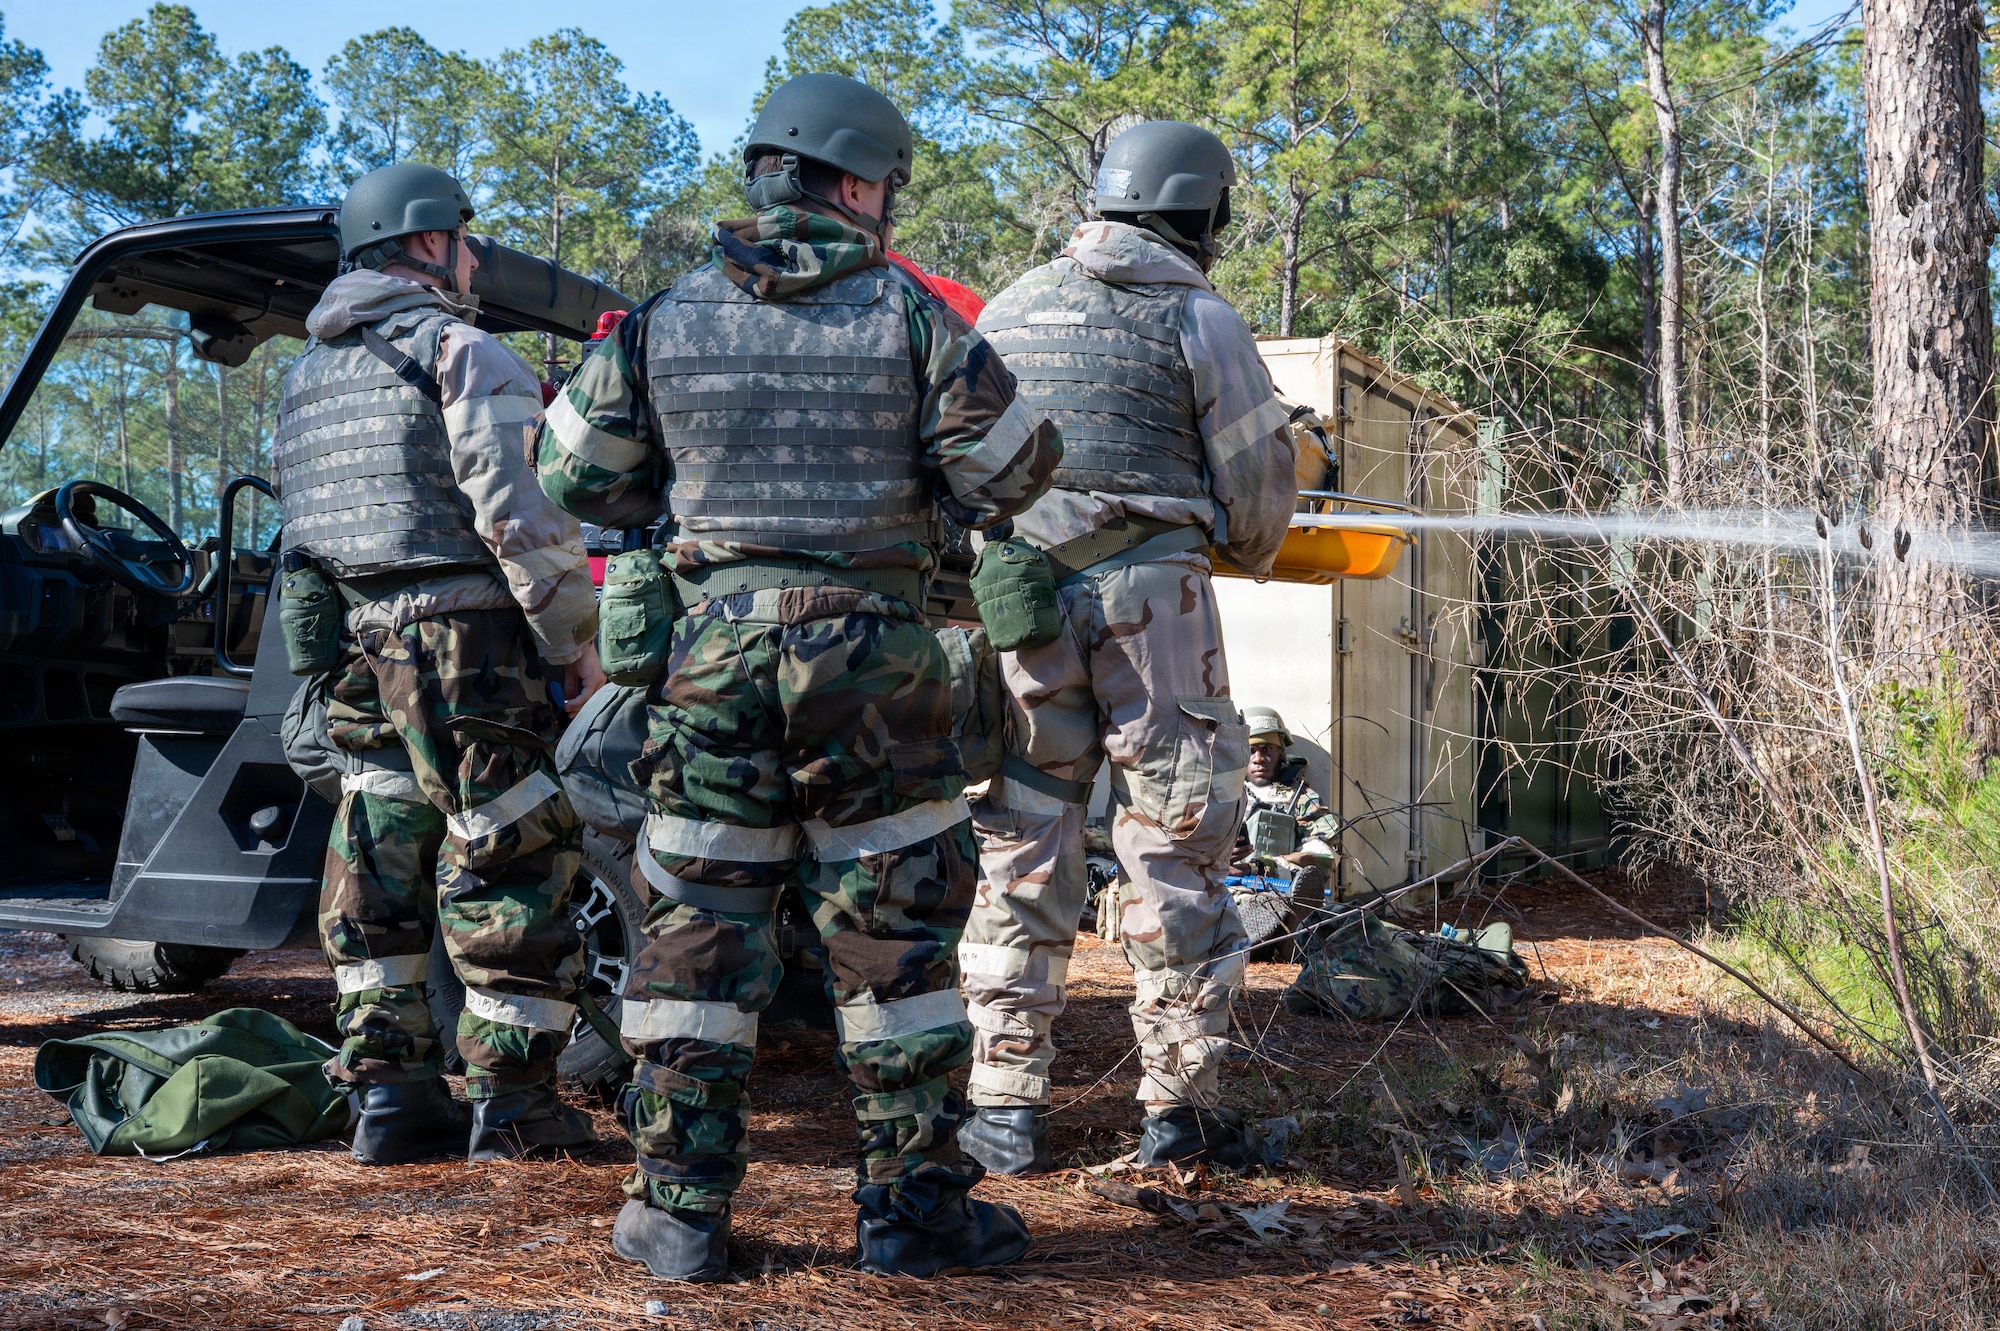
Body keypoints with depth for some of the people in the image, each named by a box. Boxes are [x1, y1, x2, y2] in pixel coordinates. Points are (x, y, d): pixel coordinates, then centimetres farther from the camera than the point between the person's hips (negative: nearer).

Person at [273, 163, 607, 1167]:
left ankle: (390, 1094, 14)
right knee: (508, 866, -2)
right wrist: (577, 639, -10)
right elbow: (520, 509, -15)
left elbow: (302, 523, 20)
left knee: (378, 877, 11)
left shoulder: (306, 374, 20)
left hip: (357, 657, 8)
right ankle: (511, 1102, 1)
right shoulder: (458, 350, -6)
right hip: (466, 640, -8)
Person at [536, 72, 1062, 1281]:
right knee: (894, 930, 7)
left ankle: (680, 1210, 11)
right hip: (871, 650, -2)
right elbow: (1006, 475, -2)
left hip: (717, 648, 2)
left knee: (702, 921, 9)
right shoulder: (908, 316, -3)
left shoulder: (667, 318, 5)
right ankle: (915, 1204, 12)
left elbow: (581, 477, 10)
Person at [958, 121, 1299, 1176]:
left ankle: (1004, 1109, 10)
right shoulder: (1197, 318, -1)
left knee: (1021, 847, 8)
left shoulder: (1012, 306, 13)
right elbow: (1257, 481, 2)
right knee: (1172, 849, 5)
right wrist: (1251, 555, 23)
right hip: (1148, 595, -4)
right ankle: (1179, 1106, 9)